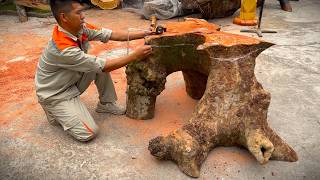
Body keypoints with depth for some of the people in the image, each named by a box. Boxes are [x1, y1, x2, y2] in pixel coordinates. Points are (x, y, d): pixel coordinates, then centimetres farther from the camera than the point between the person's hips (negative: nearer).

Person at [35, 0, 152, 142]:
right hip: (54, 95, -8)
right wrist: (135, 56, -28)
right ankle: (56, 113, 9)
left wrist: (144, 34, -17)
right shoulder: (63, 48, -35)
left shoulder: (80, 28, -12)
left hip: (71, 81, 8)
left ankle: (106, 104, 14)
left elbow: (111, 34, -11)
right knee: (88, 133, -16)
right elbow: (103, 66, -30)